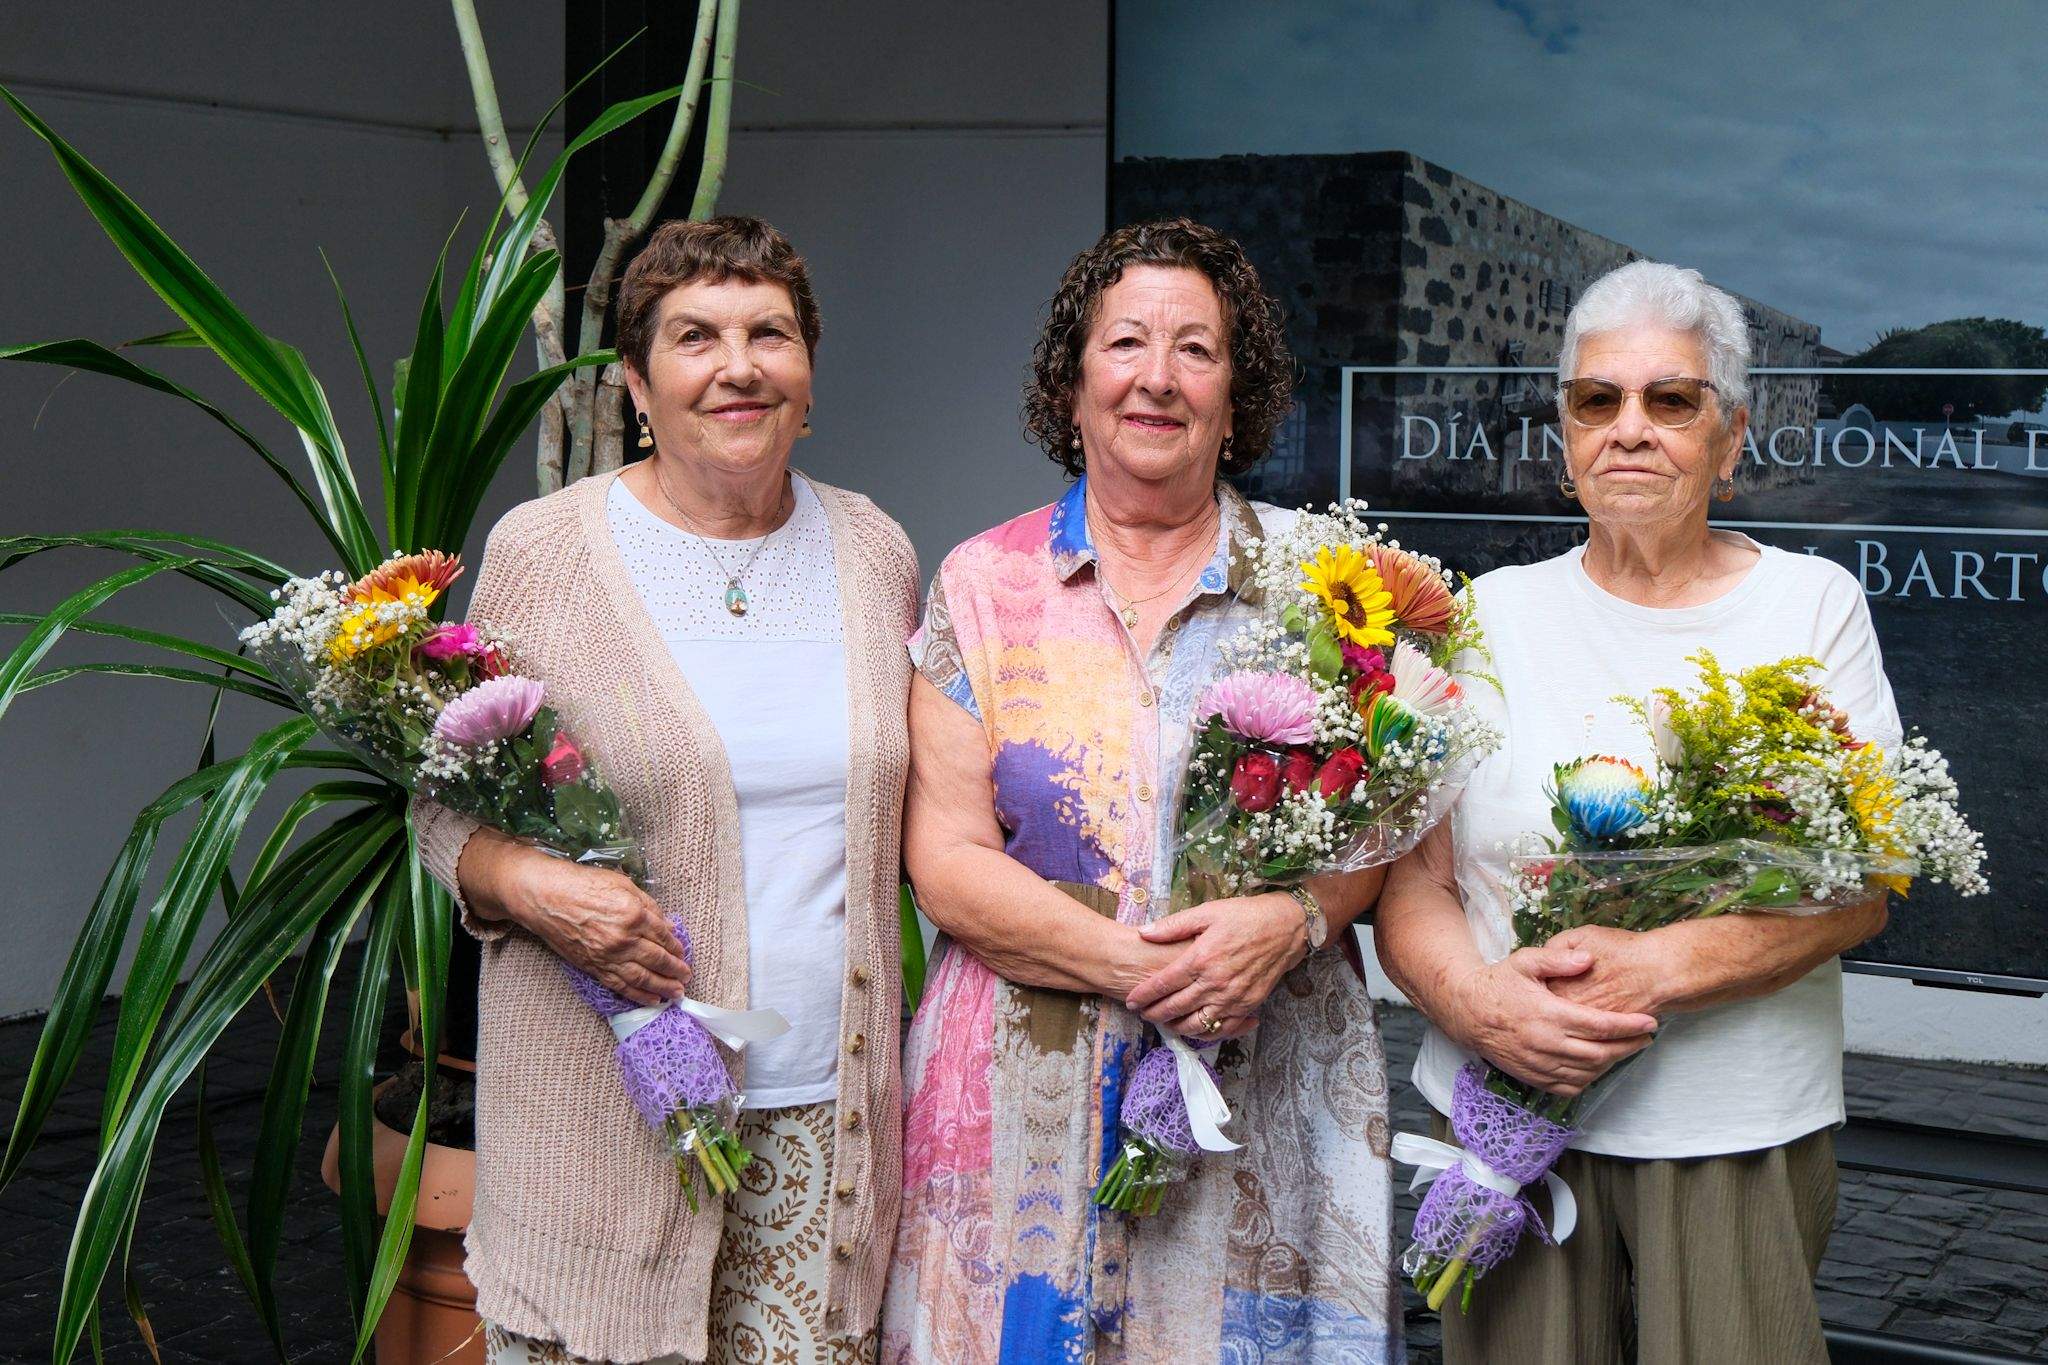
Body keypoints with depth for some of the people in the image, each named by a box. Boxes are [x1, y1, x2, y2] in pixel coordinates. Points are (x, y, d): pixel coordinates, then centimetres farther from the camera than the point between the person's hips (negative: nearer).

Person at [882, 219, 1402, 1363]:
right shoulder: (986, 584, 3)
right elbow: (945, 863, -3)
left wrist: (1291, 922, -18)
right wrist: (1138, 966, -16)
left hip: (1269, 1099, 1)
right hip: (1030, 1100, 0)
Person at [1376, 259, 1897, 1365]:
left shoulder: (1812, 602, 4)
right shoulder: (1492, 614, 6)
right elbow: (1411, 878, 4)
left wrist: (1657, 970, -18)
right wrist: (1478, 1000, -17)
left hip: (1741, 1137, 0)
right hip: (1507, 1115, 1)